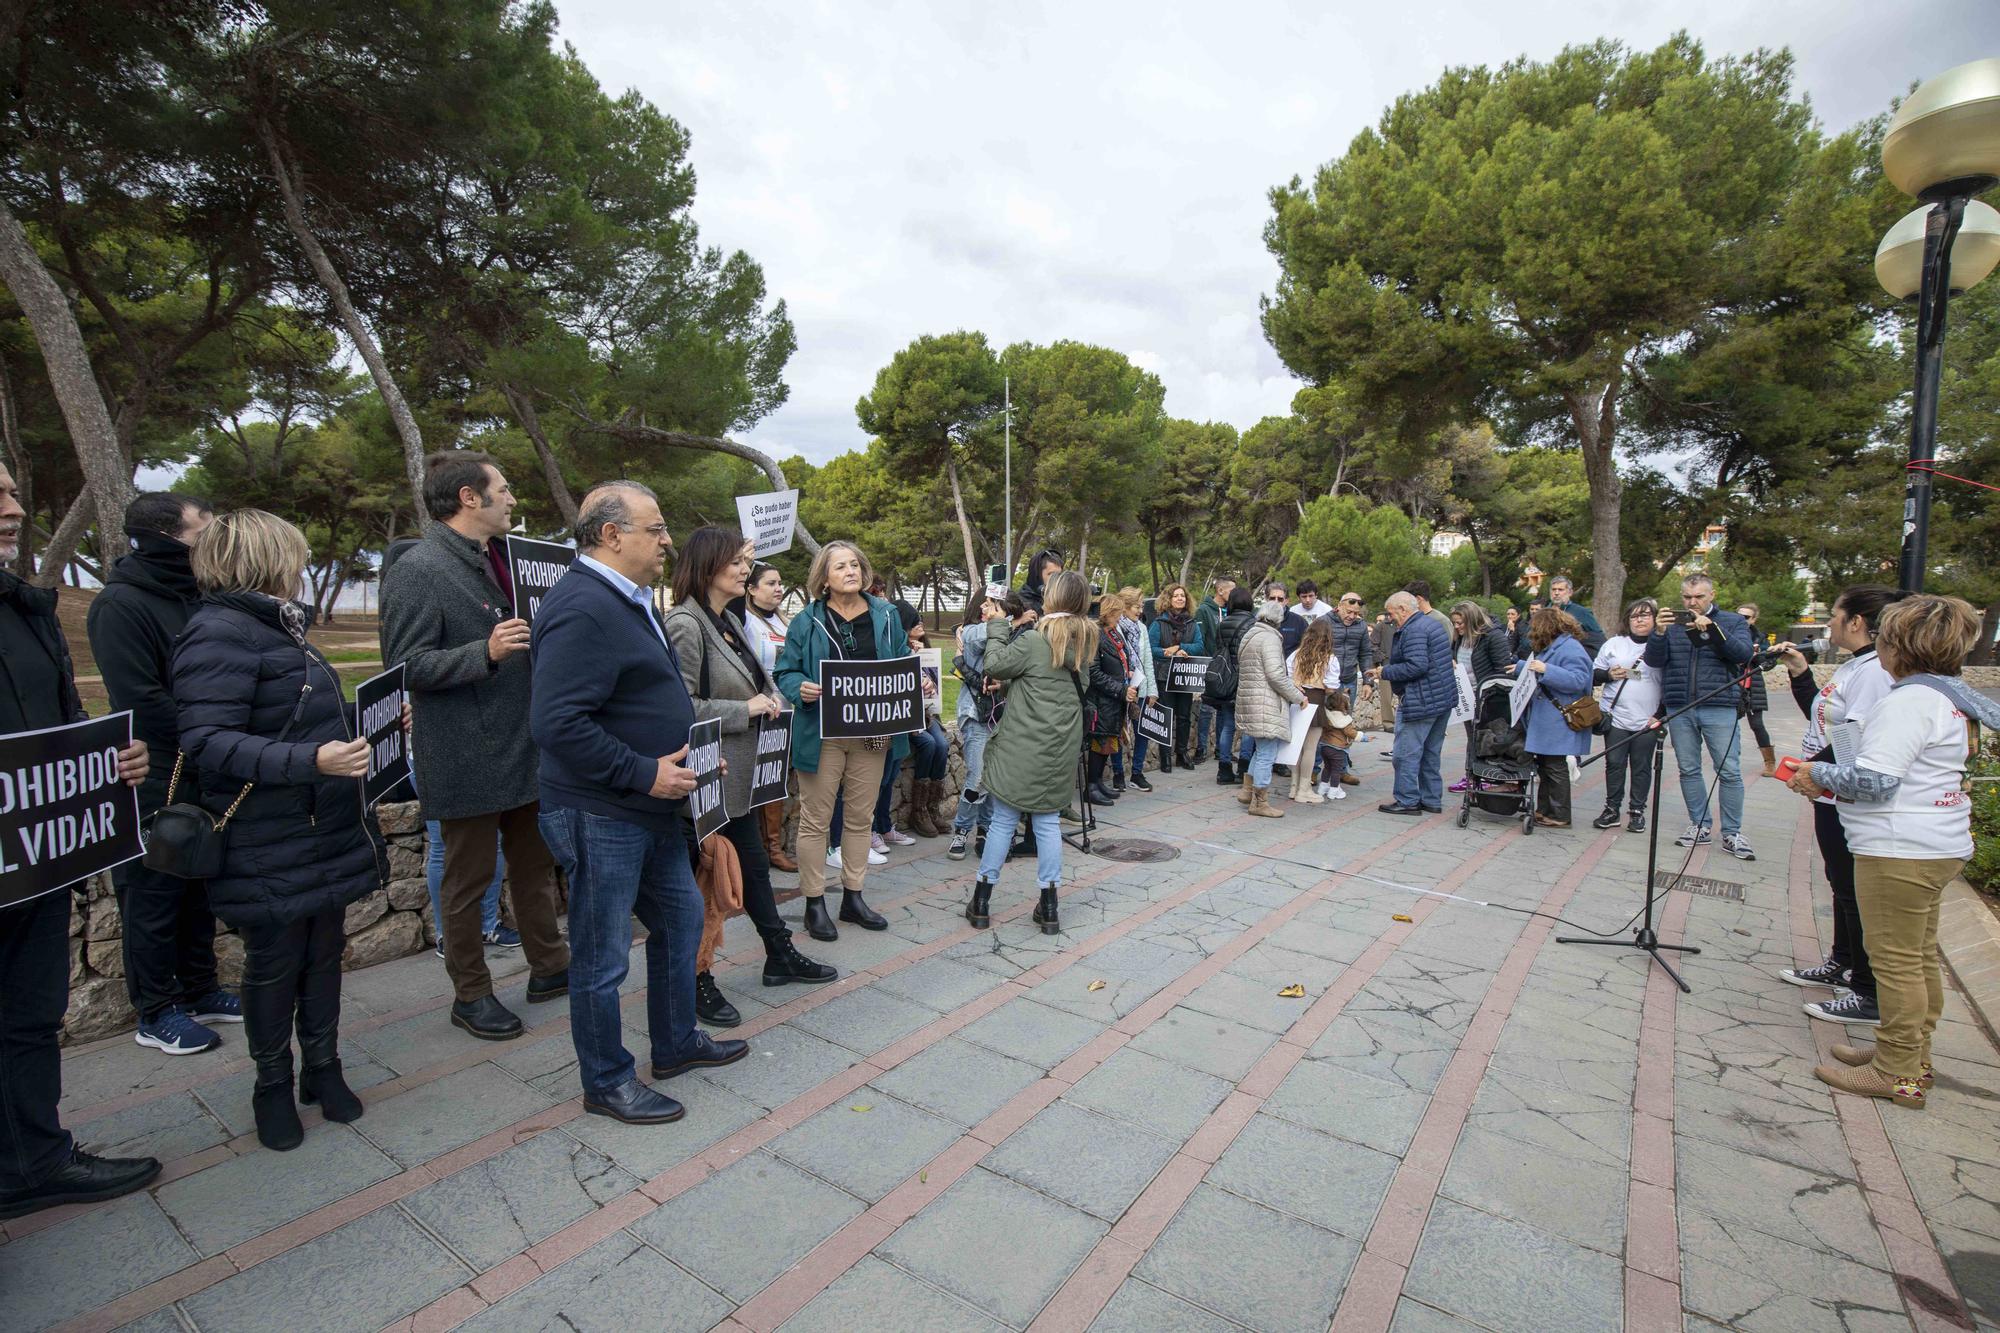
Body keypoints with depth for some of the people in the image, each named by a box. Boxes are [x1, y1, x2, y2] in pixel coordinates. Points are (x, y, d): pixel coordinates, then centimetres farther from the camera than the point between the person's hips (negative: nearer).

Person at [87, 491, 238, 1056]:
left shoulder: (192, 596, 9)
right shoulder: (120, 605, -15)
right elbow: (140, 702, -21)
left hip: (204, 781, 7)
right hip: (157, 783, -7)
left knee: (199, 890, 16)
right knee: (154, 897, 6)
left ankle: (197, 990, 30)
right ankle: (155, 1013, 20)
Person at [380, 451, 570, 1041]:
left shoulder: (495, 560, 12)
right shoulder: (418, 570, -14)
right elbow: (407, 666, -19)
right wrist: (485, 652, -31)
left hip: (523, 748, 8)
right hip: (469, 759, -8)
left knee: (535, 865, 17)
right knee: (469, 879, 8)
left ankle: (549, 968, 32)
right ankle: (471, 994, 24)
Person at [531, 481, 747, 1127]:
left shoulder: (630, 601, 12)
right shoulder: (582, 609, -22)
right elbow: (556, 723, -30)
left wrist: (686, 755, 9)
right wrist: (644, 773, -24)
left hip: (652, 807, 11)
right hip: (600, 818, -10)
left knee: (680, 919, 21)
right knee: (602, 960, 7)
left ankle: (677, 1043, 40)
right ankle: (607, 1083, 27)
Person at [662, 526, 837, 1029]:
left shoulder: (729, 621, 11)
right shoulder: (685, 623, -18)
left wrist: (767, 697, 6)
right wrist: (746, 710, -18)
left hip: (740, 774, 9)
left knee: (754, 866, 19)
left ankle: (780, 956, 34)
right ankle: (698, 983, 21)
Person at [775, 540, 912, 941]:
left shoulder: (886, 616, 6)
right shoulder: (807, 622, -2)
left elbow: (904, 665, 13)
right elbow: (786, 672, 1)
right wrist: (801, 689, -20)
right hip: (822, 734, -3)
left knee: (860, 819, 13)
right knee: (815, 820, 4)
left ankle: (853, 897, 28)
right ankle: (814, 903, 18)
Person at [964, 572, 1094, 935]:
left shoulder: (1035, 640, -15)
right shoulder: (1085, 640, 5)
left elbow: (996, 665, -9)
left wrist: (997, 626, 3)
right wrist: (1008, 626, 9)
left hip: (1023, 746, -5)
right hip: (1061, 748, 5)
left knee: (1004, 820, 5)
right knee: (1047, 821, 12)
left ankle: (981, 903, 15)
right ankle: (1048, 908, 15)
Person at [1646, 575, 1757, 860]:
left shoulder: (1732, 621, 7)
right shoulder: (1672, 623, 10)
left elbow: (1744, 654, -9)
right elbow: (1653, 660, 1)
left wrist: (1711, 629, -19)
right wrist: (1659, 632, -15)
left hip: (1719, 709, -2)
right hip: (1679, 710, 2)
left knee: (1729, 771, -2)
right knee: (1688, 770, 7)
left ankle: (1732, 834, 7)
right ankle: (1699, 826, 18)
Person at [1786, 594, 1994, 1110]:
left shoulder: (1909, 702, -20)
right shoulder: (1950, 697, 13)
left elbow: (1873, 780, -25)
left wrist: (1819, 774, -8)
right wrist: (1830, 780, 12)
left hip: (1901, 851, -10)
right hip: (1939, 845, 11)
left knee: (1896, 960, -1)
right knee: (1920, 958, 18)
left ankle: (1898, 1075, 9)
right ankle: (1910, 1056, 31)